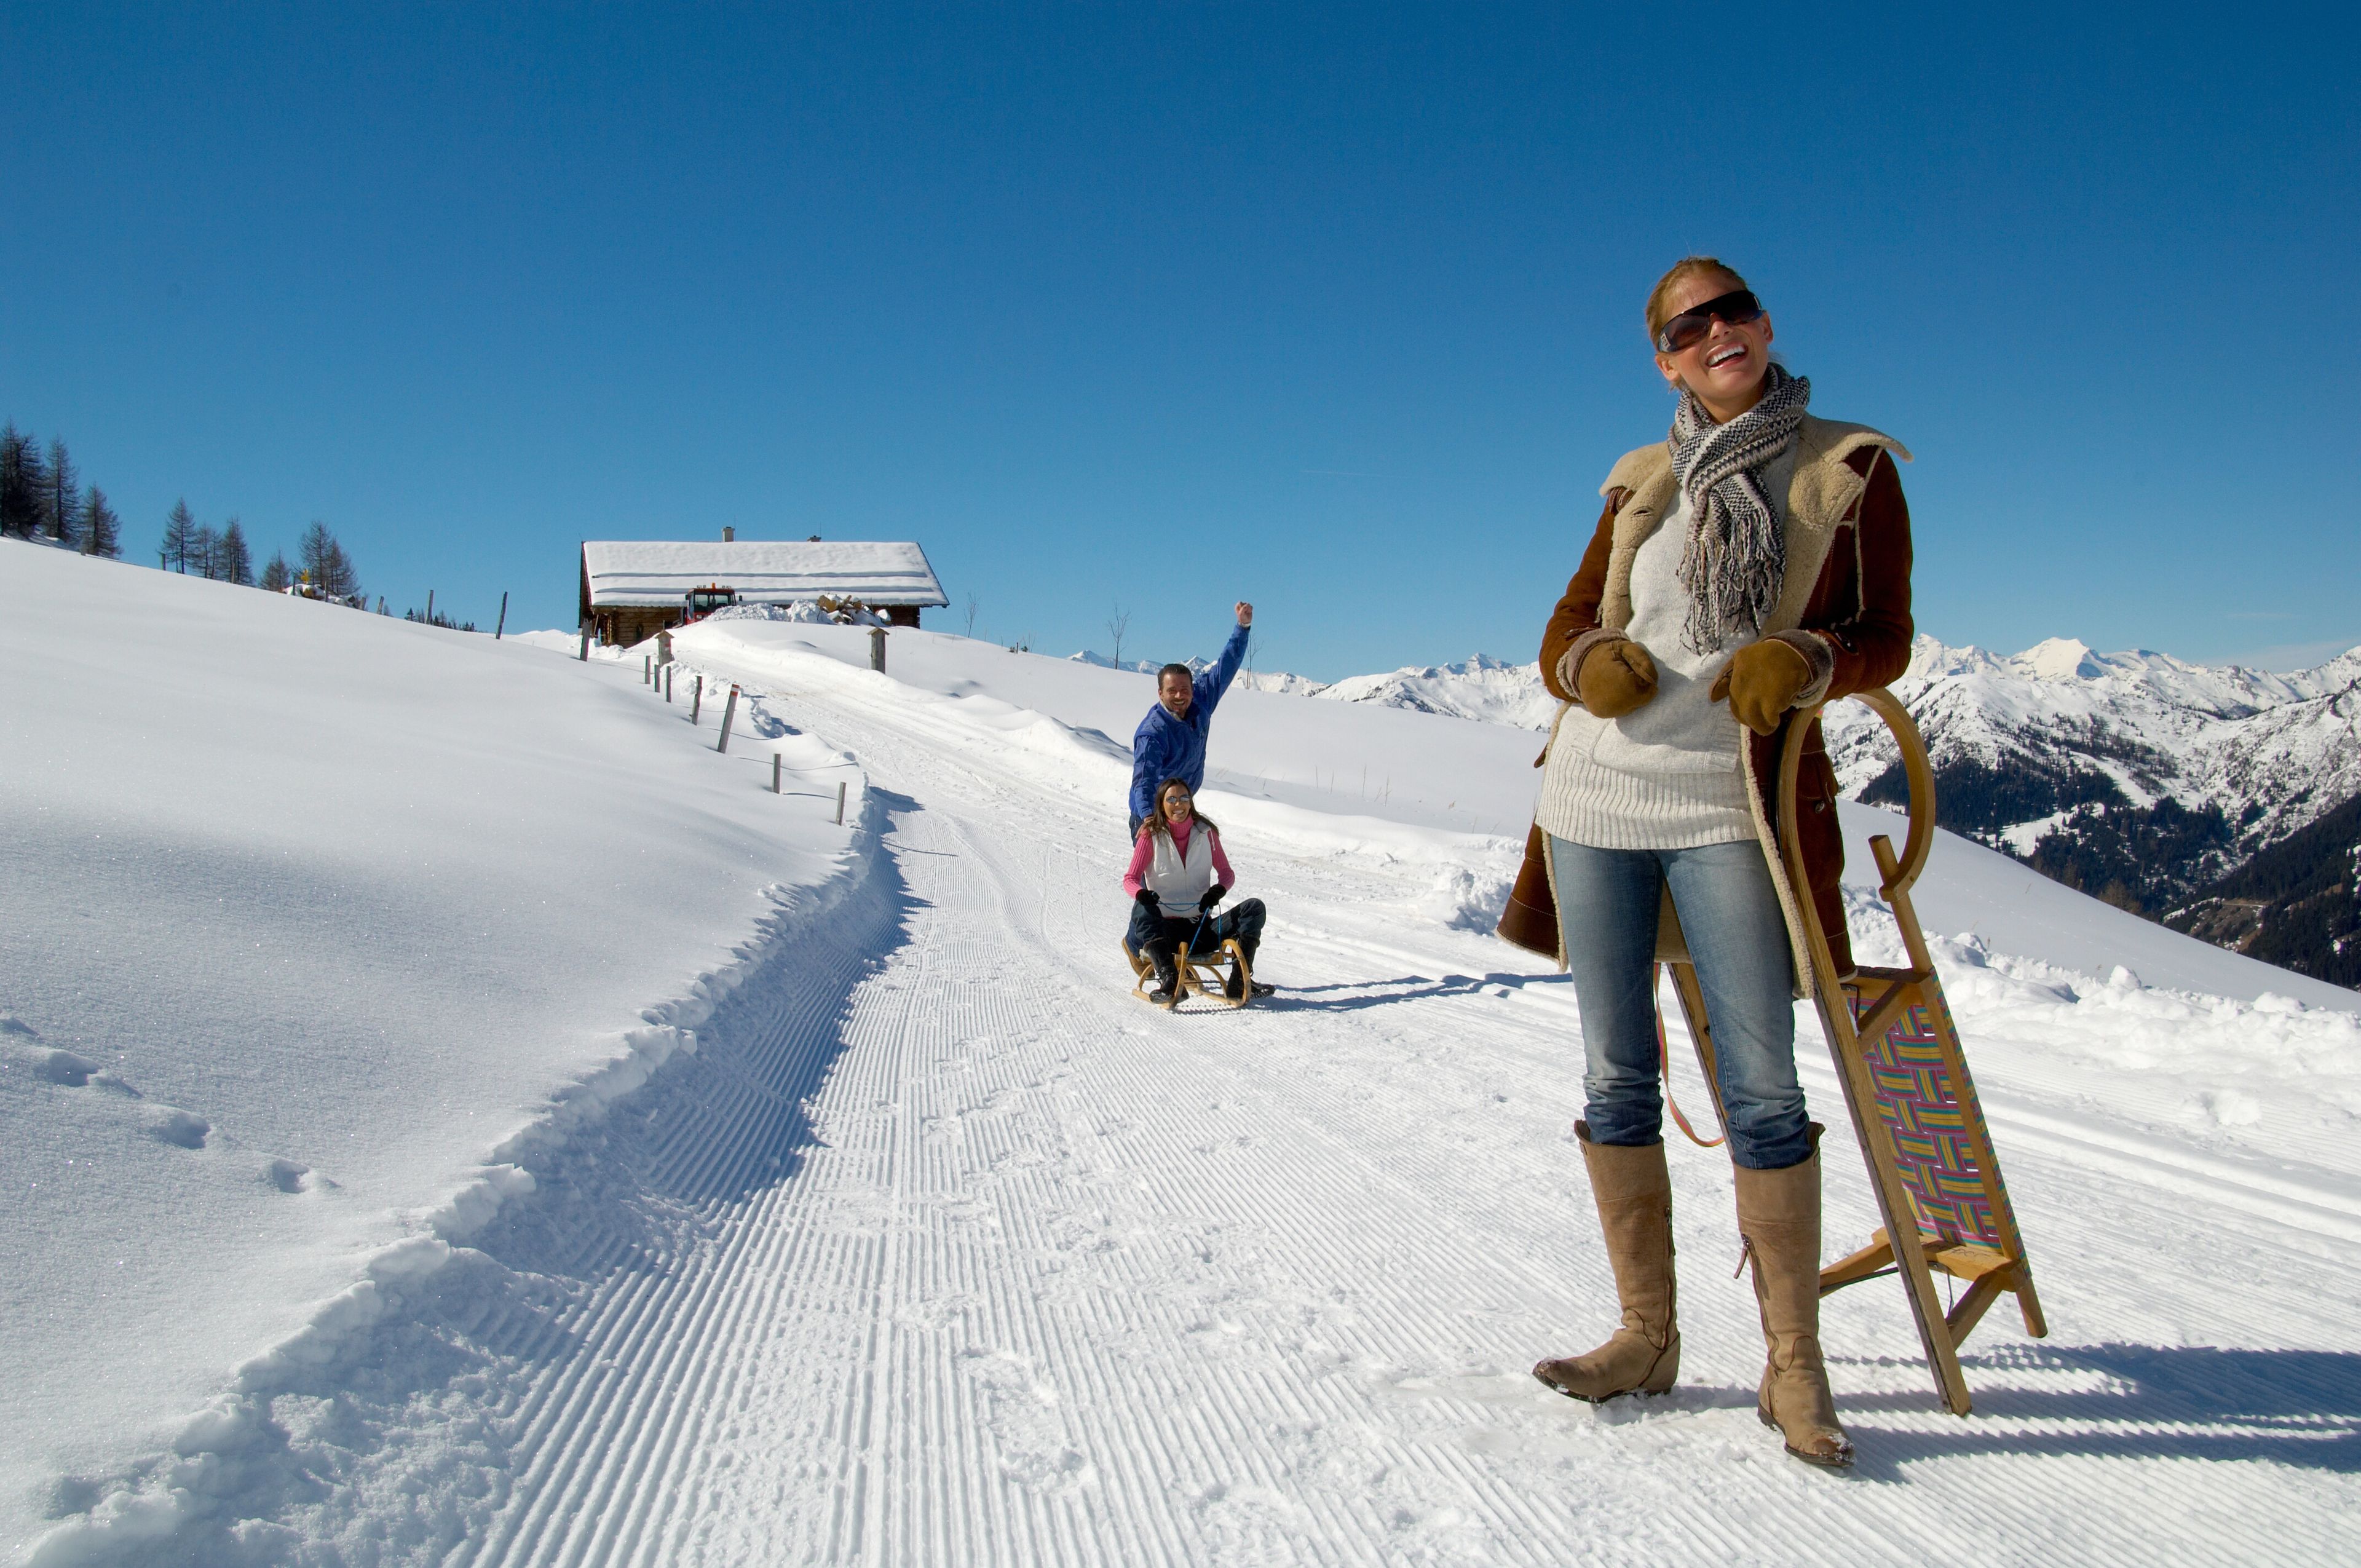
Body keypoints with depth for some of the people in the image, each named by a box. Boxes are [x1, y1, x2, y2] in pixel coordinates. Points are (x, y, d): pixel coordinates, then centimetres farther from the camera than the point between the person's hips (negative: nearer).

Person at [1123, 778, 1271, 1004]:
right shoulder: (1151, 835, 0)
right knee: (1142, 910, -34)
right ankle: (1169, 980, -45)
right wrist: (1141, 893, -30)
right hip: (1166, 929, -3)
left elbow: (1226, 873, 8)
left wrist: (1218, 890, -17)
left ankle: (1239, 981, -26)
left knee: (1254, 907, -17)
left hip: (1202, 928, 3)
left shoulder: (1206, 833, 7)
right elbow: (1130, 878, -5)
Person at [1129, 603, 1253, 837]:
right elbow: (1143, 781, -36)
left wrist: (1243, 626, 1)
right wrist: (1148, 817, -53)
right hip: (1151, 815, -8)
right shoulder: (1152, 733, -27)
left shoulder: (1200, 703, -6)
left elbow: (1224, 669, 4)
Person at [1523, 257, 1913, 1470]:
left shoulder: (1850, 469, 6)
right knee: (1616, 1076, 6)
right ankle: (1646, 1335, 20)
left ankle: (1792, 1364, 10)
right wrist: (1590, 664, -11)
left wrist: (1803, 663, -18)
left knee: (1761, 1086, -5)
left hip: (1730, 806, -3)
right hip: (1593, 796, 3)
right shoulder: (1641, 482, 13)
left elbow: (1886, 639, 3)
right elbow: (1565, 632, 13)